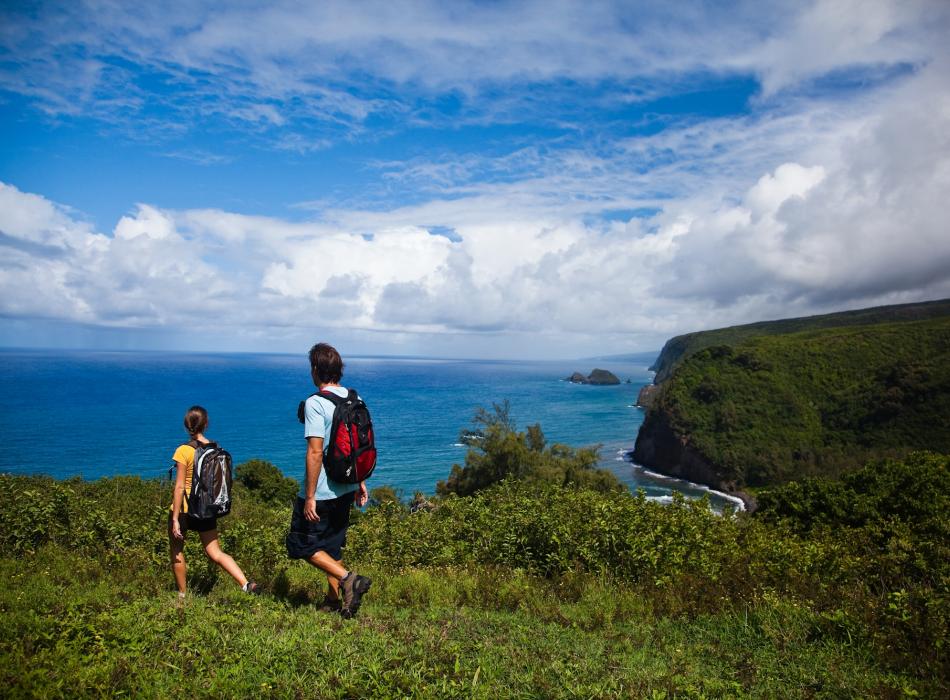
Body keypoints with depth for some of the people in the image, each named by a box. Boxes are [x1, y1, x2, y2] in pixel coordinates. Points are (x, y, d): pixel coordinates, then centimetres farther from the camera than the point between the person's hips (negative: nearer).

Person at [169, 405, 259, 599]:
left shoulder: (184, 450, -15)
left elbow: (180, 487, -17)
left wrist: (175, 519, -14)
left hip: (183, 508, -5)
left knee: (176, 550, 18)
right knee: (215, 552, 9)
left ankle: (182, 595, 26)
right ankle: (246, 584, -6)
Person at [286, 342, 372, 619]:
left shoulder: (315, 403, -19)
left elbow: (315, 453, -23)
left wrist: (310, 497, -18)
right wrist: (360, 481, 19)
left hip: (321, 492, -7)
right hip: (346, 489, 8)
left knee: (302, 544, 8)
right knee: (332, 545, 20)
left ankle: (348, 579, -4)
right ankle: (333, 601, 27)